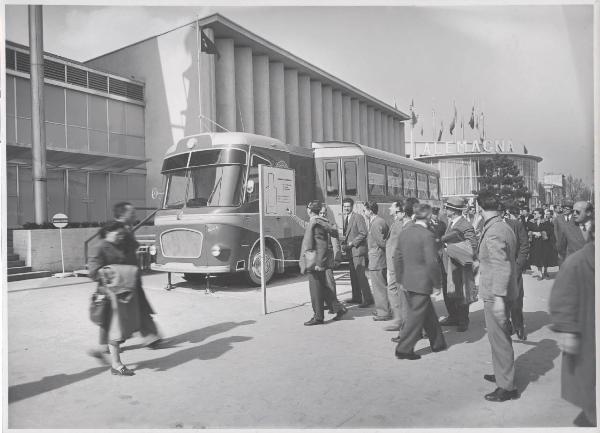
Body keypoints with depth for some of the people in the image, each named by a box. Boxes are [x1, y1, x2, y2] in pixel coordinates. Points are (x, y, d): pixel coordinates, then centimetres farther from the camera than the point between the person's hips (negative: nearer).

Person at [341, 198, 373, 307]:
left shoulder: (358, 217, -9)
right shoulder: (345, 218, 16)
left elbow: (363, 233, -16)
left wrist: (352, 243, -16)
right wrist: (344, 243, 4)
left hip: (358, 249, -8)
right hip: (350, 251, 8)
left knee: (361, 275, -9)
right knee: (353, 275, 12)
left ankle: (367, 299, -3)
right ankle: (356, 297, 21)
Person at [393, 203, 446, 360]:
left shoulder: (404, 232, 5)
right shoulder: (427, 235, -18)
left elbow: (399, 258, 11)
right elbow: (432, 263, -19)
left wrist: (400, 279, 19)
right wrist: (437, 283, -8)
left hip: (408, 281, 8)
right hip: (421, 282, -8)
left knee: (428, 313, 20)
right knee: (416, 316, 3)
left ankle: (437, 343, 33)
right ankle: (404, 349, 10)